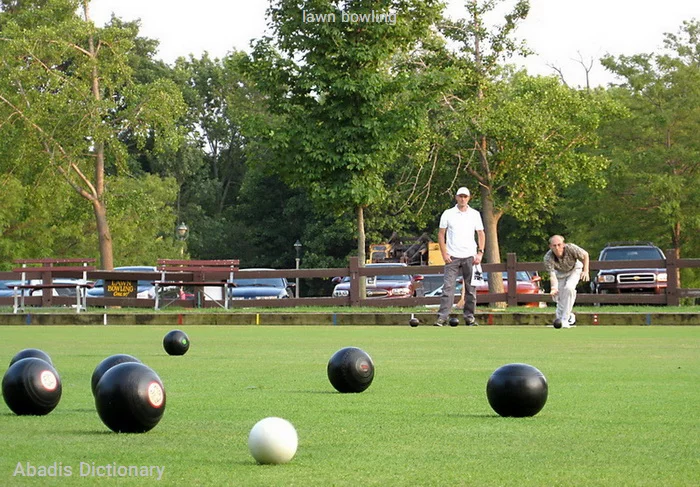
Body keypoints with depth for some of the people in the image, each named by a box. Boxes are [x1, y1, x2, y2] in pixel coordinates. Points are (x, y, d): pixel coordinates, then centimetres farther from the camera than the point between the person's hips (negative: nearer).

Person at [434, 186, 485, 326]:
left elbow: (481, 234, 11)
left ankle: (469, 316, 11)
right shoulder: (448, 214, 3)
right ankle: (442, 317, -12)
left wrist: (480, 253, -1)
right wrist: (444, 253, -4)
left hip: (470, 257, 2)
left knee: (471, 288, 4)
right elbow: (441, 234, 5)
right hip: (452, 257, -2)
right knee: (448, 287, -9)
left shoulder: (475, 214, 7)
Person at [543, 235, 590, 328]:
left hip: (574, 269, -2)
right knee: (558, 294, -2)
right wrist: (554, 288, -60)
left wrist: (585, 271, -23)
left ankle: (565, 319, -20)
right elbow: (552, 275, -41)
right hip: (560, 273, 2)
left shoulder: (571, 248, -38)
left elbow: (585, 255, -18)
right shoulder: (548, 258, -36)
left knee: (569, 288, -25)